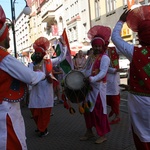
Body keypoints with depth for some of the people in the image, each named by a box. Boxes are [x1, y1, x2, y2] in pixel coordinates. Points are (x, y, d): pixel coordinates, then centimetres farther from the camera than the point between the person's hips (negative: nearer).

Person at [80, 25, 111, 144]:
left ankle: (103, 135, 8)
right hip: (88, 86, 9)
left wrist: (92, 79, -35)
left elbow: (103, 73, -23)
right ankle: (89, 132, 28)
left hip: (98, 87, -9)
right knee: (87, 108, 15)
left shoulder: (104, 58, -11)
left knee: (99, 110, -3)